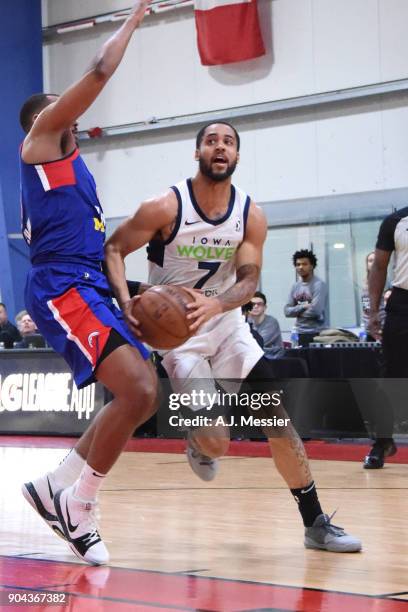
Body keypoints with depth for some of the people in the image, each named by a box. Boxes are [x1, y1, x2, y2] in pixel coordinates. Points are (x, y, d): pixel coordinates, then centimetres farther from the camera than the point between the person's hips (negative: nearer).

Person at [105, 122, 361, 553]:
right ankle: (200, 445, 27)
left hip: (227, 324, 4)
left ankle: (316, 524, 1)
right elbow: (113, 249, -12)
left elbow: (249, 281, -10)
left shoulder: (251, 216, -6)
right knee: (216, 443, -14)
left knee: (278, 414, -7)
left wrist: (214, 303, -33)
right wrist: (126, 304, -29)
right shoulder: (166, 208, -17)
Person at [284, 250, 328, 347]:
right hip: (300, 334, 6)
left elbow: (315, 311, -19)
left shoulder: (319, 285, -8)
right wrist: (303, 307, -10)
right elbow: (287, 311, 6)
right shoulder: (295, 287, 11)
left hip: (317, 334, -6)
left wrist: (297, 312, -2)